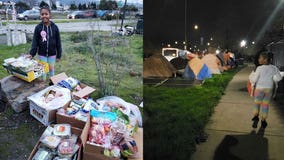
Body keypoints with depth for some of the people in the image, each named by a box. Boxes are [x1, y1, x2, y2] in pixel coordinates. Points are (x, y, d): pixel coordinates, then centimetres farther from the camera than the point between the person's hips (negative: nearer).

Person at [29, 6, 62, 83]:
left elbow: (58, 42, -4)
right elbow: (35, 42, -6)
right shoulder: (38, 27, -8)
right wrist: (32, 53, -18)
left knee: (51, 69, 14)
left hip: (52, 53, 0)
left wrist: (59, 55, -3)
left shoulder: (54, 27, -9)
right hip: (42, 54, 0)